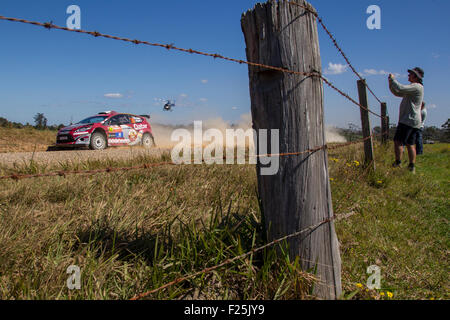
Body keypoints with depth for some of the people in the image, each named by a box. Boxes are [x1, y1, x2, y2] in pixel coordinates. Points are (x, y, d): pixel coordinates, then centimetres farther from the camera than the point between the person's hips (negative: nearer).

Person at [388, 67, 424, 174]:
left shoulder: (417, 86, -10)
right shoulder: (413, 88, 21)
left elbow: (400, 89, -24)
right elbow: (397, 93, 24)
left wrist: (392, 79, -9)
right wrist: (391, 83, 9)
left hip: (408, 120, -10)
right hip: (414, 121, 10)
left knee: (398, 141, -12)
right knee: (410, 144, 9)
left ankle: (397, 164, -14)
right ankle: (412, 167, 10)